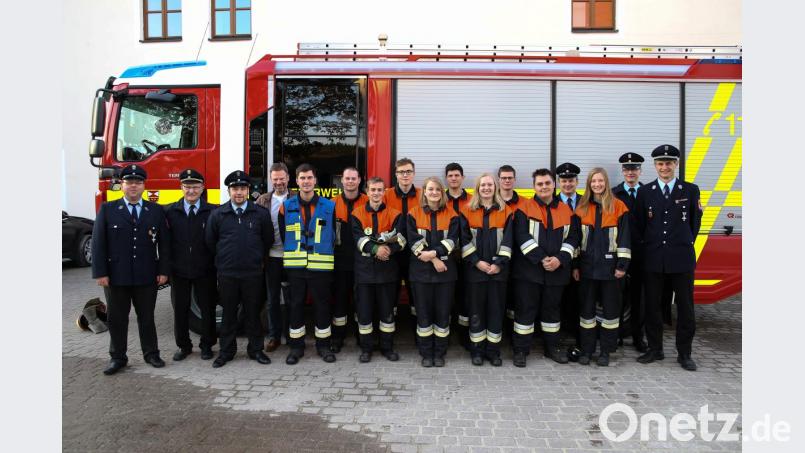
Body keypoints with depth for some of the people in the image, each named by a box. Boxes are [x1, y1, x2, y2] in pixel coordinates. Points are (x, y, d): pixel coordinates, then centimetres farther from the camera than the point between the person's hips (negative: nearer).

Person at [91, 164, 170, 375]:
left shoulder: (156, 211, 4)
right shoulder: (107, 209, 1)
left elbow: (164, 243, 4)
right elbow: (98, 243, -2)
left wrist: (164, 271, -2)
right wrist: (100, 273, -8)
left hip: (147, 276, 0)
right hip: (117, 276, 0)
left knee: (147, 317, 11)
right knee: (116, 318, 9)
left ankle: (151, 353, 24)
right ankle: (118, 357, 22)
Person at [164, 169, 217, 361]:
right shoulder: (169, 211, 2)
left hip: (205, 270, -1)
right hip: (179, 270, 2)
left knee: (207, 309, 8)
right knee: (180, 309, 11)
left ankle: (207, 345, 24)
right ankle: (184, 345, 27)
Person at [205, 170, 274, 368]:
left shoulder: (261, 213, 0)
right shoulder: (217, 214, 1)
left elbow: (268, 240, 8)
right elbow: (210, 242, 9)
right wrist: (224, 259, 12)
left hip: (253, 273, 0)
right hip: (226, 274, 0)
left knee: (253, 313, 8)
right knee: (228, 313, 9)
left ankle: (256, 349, 20)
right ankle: (226, 351, 21)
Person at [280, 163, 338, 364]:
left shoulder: (329, 206, 1)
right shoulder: (287, 206, 4)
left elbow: (333, 236, 9)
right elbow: (282, 235, 10)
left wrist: (325, 255, 7)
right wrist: (293, 254, 9)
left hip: (321, 266, -1)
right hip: (295, 266, 1)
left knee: (321, 304, 6)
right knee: (296, 304, 7)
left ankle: (323, 344, 19)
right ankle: (296, 346, 19)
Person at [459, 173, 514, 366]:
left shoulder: (506, 211, 5)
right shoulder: (468, 211, 3)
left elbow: (508, 240, -1)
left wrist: (499, 263, -11)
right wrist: (477, 261, -12)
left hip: (498, 269, 1)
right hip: (475, 269, -1)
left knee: (496, 309, 4)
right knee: (476, 310, 4)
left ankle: (493, 350, 15)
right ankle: (477, 350, 14)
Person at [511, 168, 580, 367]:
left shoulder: (566, 211, 9)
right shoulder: (524, 209, -3)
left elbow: (572, 238, 6)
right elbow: (522, 237, -11)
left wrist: (560, 259, -10)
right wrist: (541, 259, -17)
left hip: (557, 271, 3)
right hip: (529, 270, -3)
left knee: (552, 309, 15)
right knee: (526, 310, 2)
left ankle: (552, 347, 29)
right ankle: (521, 350, 12)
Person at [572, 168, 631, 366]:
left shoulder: (618, 207, 0)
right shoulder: (582, 207, 7)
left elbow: (624, 238, -2)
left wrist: (622, 265, -8)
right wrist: (574, 265, 2)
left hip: (609, 266, -2)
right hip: (587, 266, 2)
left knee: (610, 308, 5)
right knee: (586, 308, 6)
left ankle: (606, 351, 16)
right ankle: (586, 349, 16)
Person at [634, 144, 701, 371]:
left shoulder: (691, 190, 3)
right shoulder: (644, 191, 4)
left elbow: (695, 222, 11)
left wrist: (685, 243, 12)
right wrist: (649, 245, 8)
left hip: (682, 258, 0)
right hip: (653, 259, 1)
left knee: (685, 307, 5)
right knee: (652, 306, 7)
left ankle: (684, 353, 18)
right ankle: (655, 349, 20)